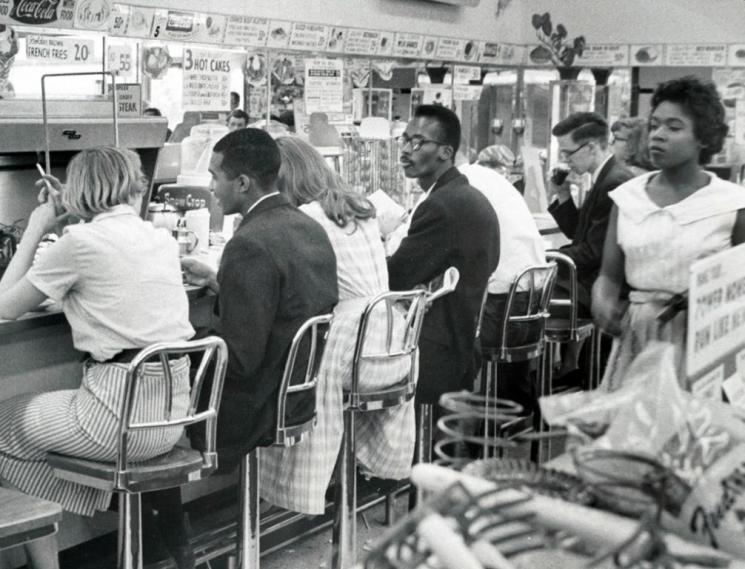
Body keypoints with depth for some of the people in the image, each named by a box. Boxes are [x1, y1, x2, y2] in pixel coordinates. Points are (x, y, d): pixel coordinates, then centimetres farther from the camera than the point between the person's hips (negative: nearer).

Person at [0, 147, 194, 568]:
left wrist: (36, 229, 9)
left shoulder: (80, 242, -10)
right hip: (172, 414, 7)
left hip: (122, 414, -7)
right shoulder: (162, 239, 8)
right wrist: (68, 216, 24)